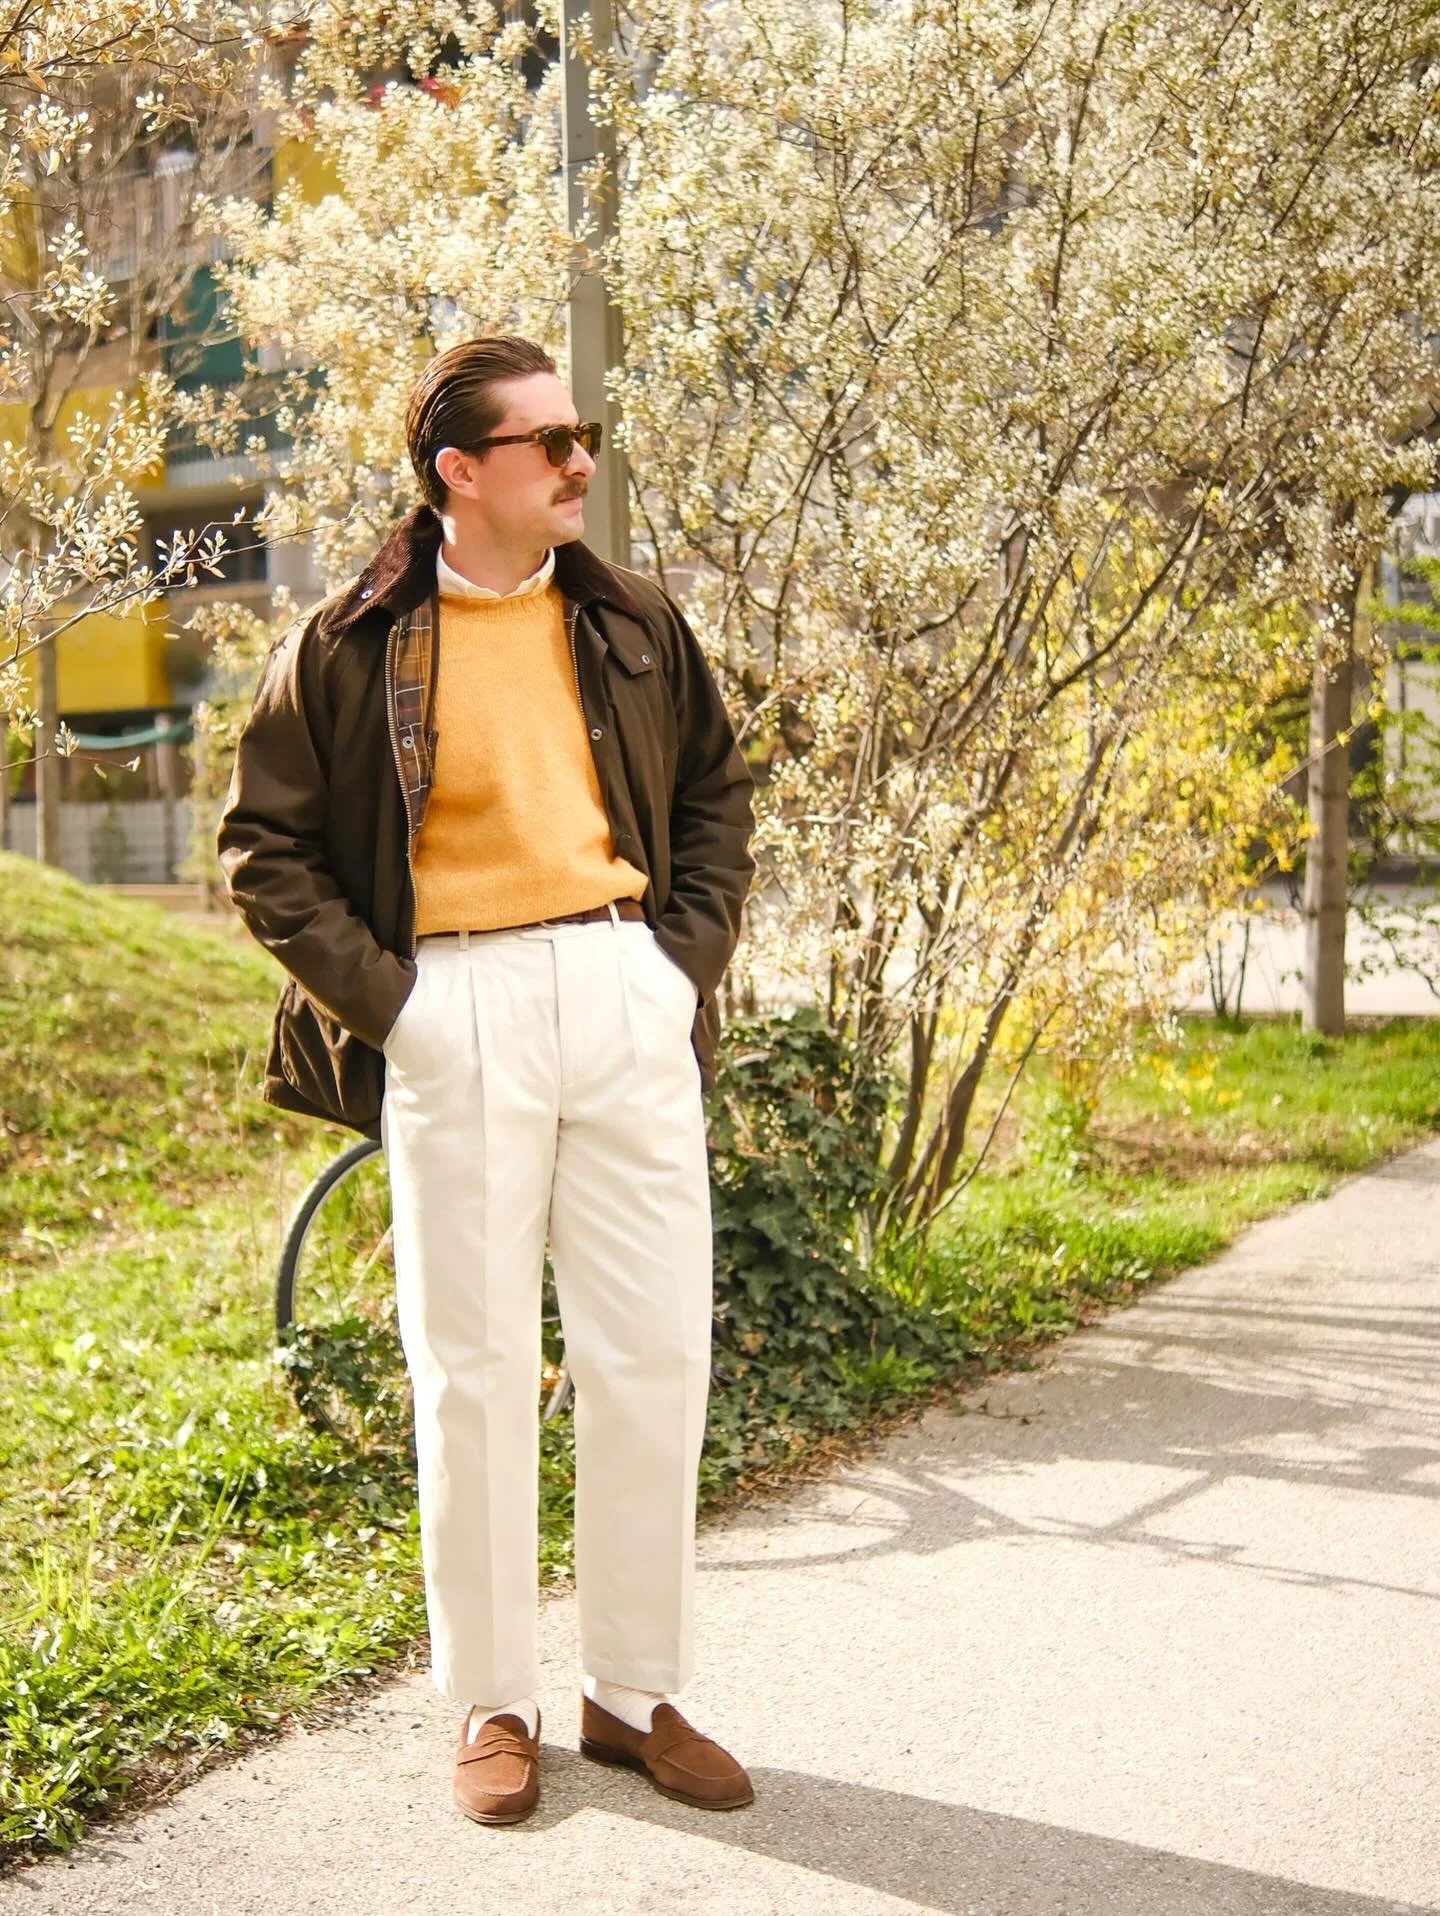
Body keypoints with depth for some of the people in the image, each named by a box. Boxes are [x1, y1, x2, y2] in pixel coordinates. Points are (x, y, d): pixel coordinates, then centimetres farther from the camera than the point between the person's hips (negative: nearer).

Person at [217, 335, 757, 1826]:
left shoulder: (633, 624, 11)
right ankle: (490, 1702, 19)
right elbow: (263, 842, 3)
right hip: (457, 1010, -3)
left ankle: (636, 1690, 20)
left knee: (656, 1353, 5)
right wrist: (378, 994, -6)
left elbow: (716, 792, 20)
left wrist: (689, 958, 7)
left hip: (628, 998, 4)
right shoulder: (349, 645, 0)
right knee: (475, 1366, 3)